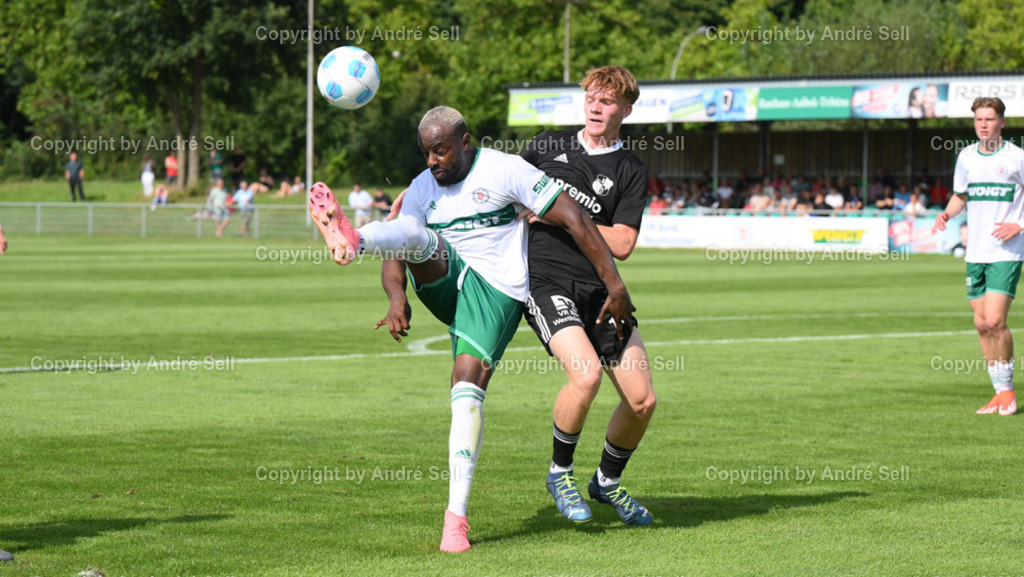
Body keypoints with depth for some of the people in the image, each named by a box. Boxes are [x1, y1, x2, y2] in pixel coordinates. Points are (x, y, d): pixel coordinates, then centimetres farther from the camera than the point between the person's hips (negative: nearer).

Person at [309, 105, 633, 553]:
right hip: (445, 282, 5)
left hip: (497, 292, -5)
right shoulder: (422, 189, 10)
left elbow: (574, 219, -9)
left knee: (467, 386, -21)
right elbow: (394, 257, 5)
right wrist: (397, 297, -18)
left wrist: (615, 286, -13)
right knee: (417, 234, -23)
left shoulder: (504, 171, -6)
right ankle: (351, 241, -58)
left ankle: (456, 515, -22)